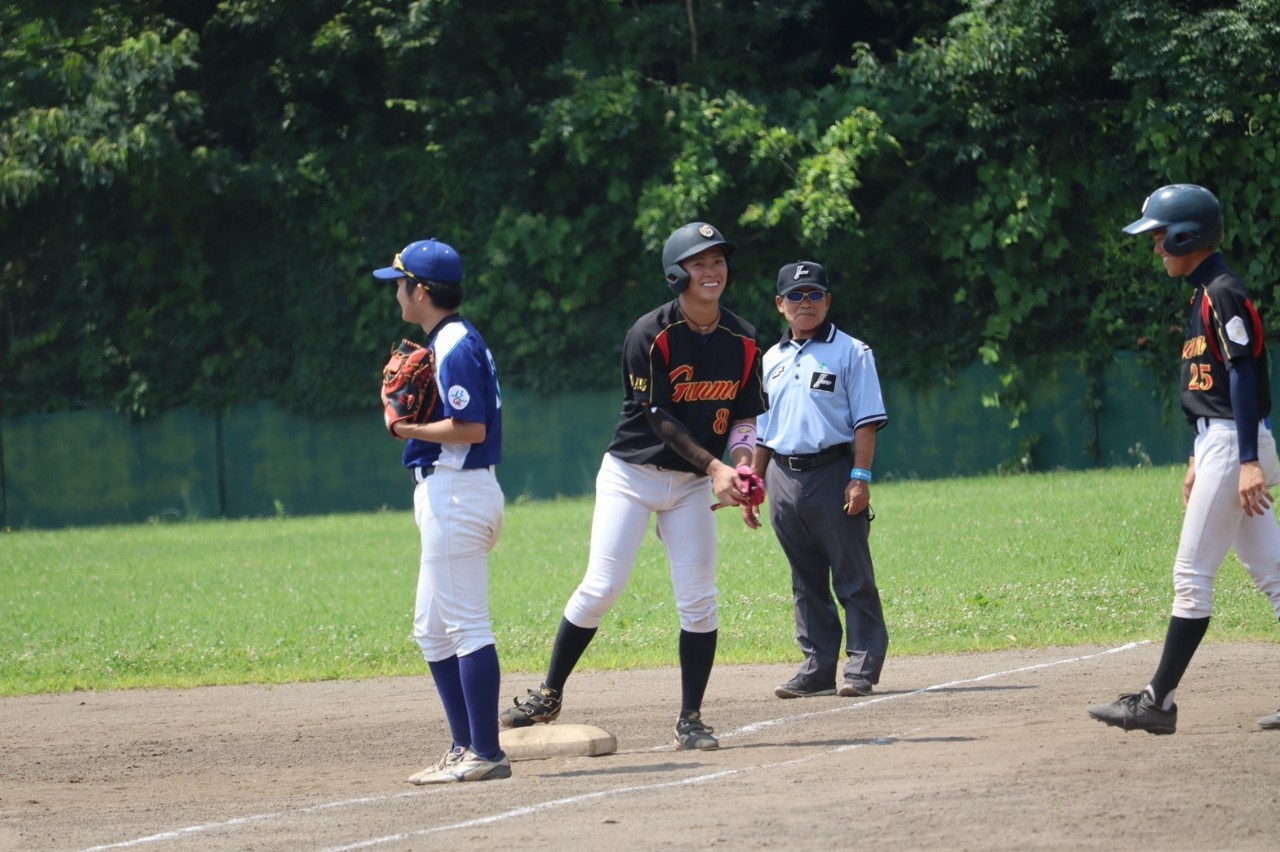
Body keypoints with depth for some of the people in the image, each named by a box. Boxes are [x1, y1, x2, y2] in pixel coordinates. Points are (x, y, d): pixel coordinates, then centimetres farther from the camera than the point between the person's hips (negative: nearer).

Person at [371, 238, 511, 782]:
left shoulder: (455, 346, -14)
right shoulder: (447, 341, 17)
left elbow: (471, 428, -22)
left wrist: (406, 429, -15)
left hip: (456, 491, -11)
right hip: (448, 494, 11)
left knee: (465, 625, -10)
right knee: (433, 629, 16)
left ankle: (486, 753, -10)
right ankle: (466, 748, 18)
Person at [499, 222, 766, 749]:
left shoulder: (741, 342, -1)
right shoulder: (650, 335, -16)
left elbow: (746, 415, 6)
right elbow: (660, 419, -18)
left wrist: (738, 469, -13)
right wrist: (714, 465, -26)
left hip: (691, 486, 4)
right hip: (632, 474, -4)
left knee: (699, 601, -3)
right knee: (601, 587, -10)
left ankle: (691, 721, 6)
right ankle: (549, 696, 4)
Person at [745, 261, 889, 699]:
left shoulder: (850, 352, 0)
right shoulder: (771, 359, 16)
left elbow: (865, 421, -5)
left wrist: (860, 478, -15)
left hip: (833, 473, -5)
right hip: (783, 478, 5)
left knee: (853, 576, -4)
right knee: (806, 581, 9)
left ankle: (862, 666, -2)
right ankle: (818, 666, 14)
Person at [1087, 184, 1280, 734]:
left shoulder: (1224, 295, -14)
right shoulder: (1205, 297, 17)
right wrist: (1199, 458, 24)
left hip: (1235, 442, -10)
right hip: (1219, 443, 10)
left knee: (1192, 575, -8)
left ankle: (1159, 702, -7)